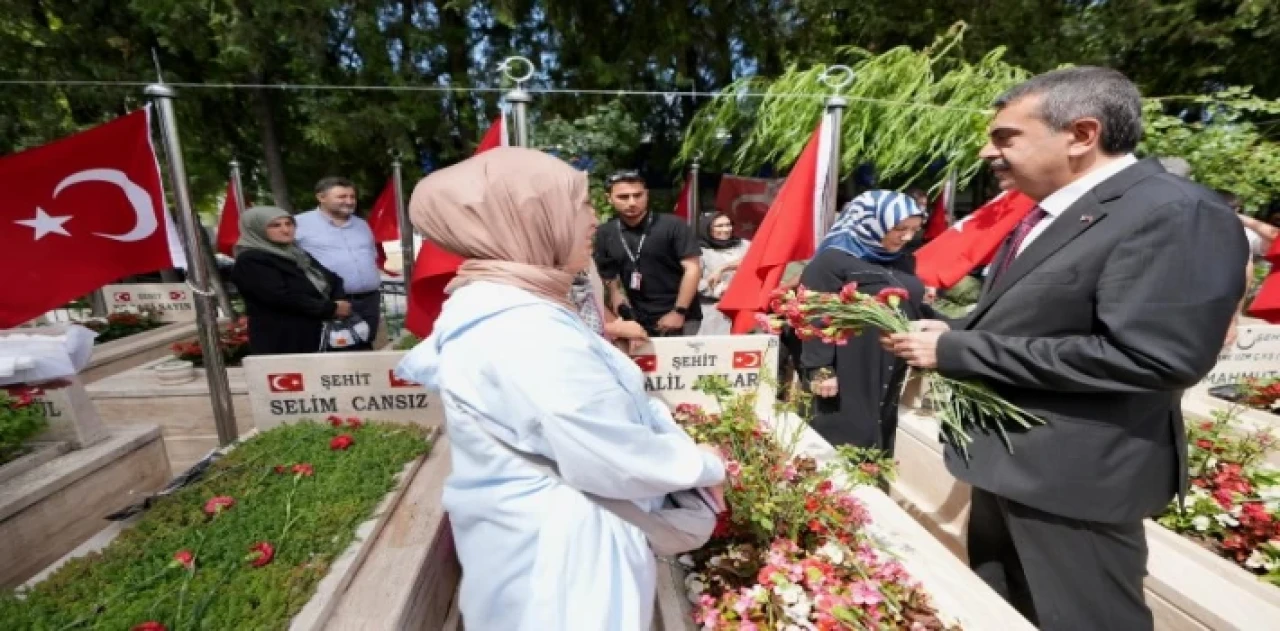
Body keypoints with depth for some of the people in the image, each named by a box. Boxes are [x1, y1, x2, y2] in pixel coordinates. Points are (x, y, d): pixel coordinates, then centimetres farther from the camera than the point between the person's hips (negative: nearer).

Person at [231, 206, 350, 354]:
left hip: (319, 334, 8)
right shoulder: (249, 262, -7)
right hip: (283, 341, -8)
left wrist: (341, 301, -9)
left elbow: (333, 279, 12)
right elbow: (282, 297, -19)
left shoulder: (296, 253, 18)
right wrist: (331, 308, -16)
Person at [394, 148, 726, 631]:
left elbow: (616, 404, 5)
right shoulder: (526, 333, -31)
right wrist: (705, 465, -9)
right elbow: (619, 462, -26)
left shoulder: (502, 309, 2)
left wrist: (683, 449, 3)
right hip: (555, 555, -9)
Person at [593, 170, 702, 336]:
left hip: (678, 318, -3)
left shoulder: (672, 225, -9)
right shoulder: (606, 233, 2)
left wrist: (679, 312, -15)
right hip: (636, 319, 4)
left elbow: (693, 269, -11)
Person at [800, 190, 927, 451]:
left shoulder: (904, 263, 12)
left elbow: (913, 310, 22)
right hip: (846, 380, -7)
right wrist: (820, 369, -18)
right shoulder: (834, 260, -11)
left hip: (890, 380, 7)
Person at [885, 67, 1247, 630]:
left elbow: (1153, 357, -28)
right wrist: (952, 333, -4)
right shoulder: (1054, 210, 9)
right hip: (1006, 456, 9)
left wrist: (959, 352, -25)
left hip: (1070, 473, -8)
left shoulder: (1177, 214, -18)